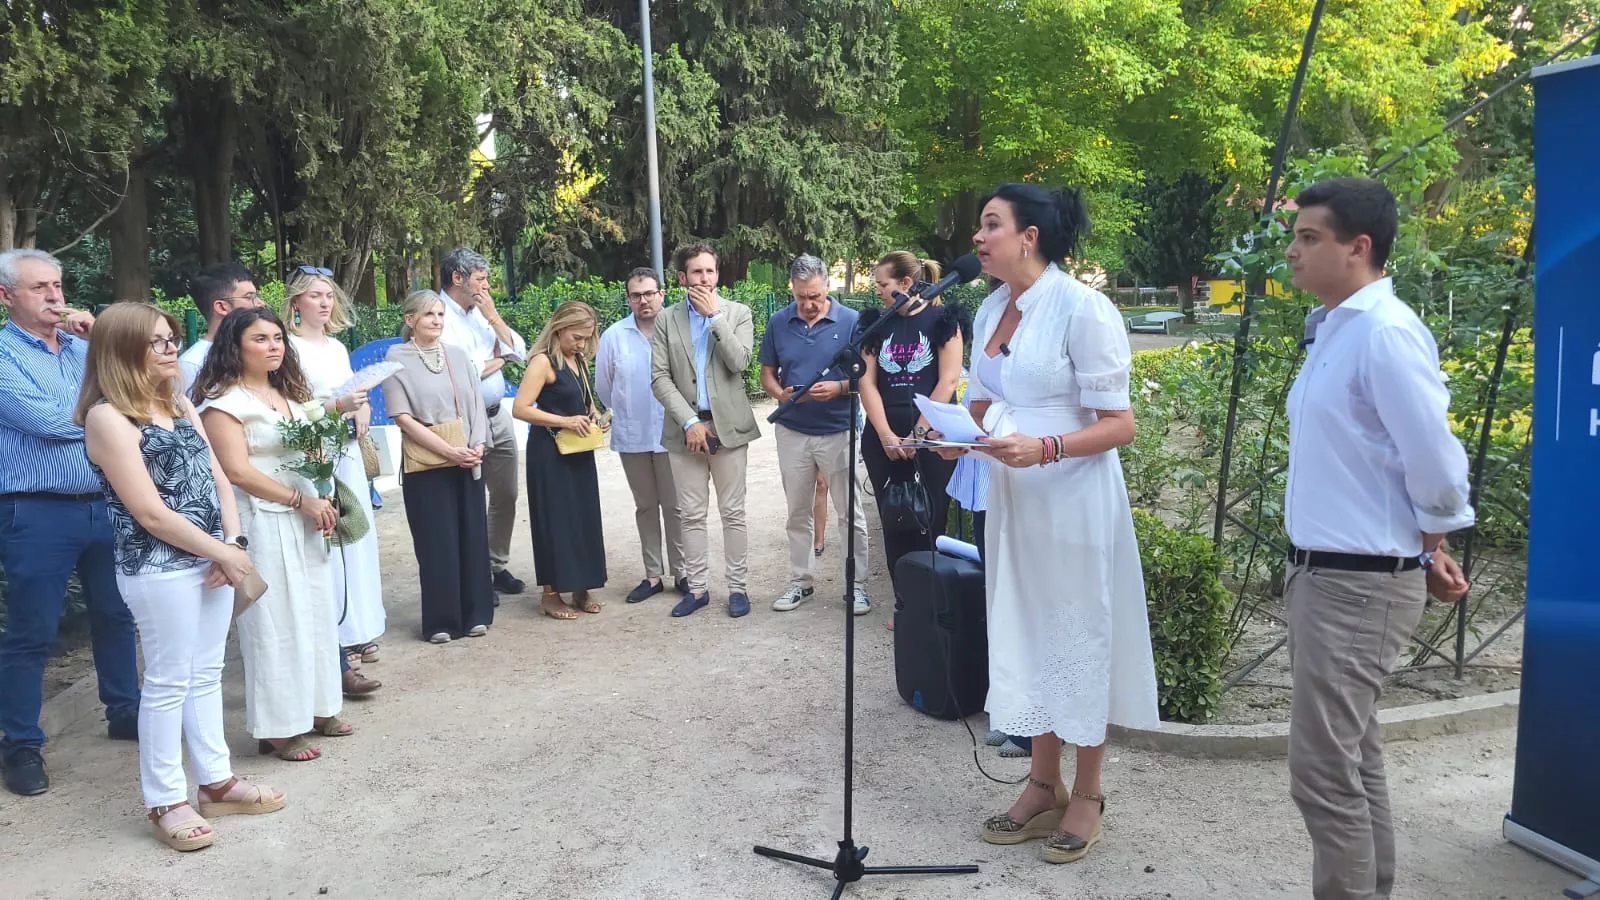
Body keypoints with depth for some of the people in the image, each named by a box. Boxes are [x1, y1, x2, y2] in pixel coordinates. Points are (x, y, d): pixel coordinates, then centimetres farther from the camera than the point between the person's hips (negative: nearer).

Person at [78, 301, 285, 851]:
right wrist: (222, 554, -12)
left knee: (206, 674, 16)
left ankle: (216, 782, 27)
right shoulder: (108, 418, -14)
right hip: (159, 569, -7)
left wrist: (233, 544, -5)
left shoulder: (180, 404, 11)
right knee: (168, 683, 3)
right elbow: (150, 513, -17)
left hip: (212, 558, 8)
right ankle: (165, 802, 17)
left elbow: (216, 477, 10)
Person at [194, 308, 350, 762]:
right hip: (264, 523, -8)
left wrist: (321, 503, 5)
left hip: (305, 520, 8)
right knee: (274, 622, -1)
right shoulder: (225, 401, -9)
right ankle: (279, 727, 9)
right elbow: (238, 471, -17)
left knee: (315, 614, 12)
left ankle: (315, 707, 25)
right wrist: (302, 501, -15)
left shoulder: (288, 395, 15)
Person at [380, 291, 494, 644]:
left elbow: (476, 405, 9)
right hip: (425, 464, -4)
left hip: (467, 461, 4)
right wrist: (449, 450, -15)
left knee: (472, 537, 6)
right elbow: (402, 417, -9)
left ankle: (476, 613, 18)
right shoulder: (397, 359, -4)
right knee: (437, 542, 0)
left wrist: (476, 447, -8)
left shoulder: (458, 355, 8)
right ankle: (441, 620, 12)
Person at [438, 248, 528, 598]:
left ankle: (496, 565, 28)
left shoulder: (482, 312, 10)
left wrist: (493, 317, -4)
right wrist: (496, 360, -4)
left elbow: (519, 352, 6)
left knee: (506, 494, 13)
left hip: (498, 416, 7)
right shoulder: (440, 318, -13)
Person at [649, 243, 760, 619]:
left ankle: (737, 587, 12)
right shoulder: (667, 320, 5)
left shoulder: (737, 313, 3)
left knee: (733, 513, 3)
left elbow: (739, 363, -12)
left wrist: (715, 315, -13)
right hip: (685, 428, 1)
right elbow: (659, 378, -2)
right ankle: (697, 588, 17)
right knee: (692, 515, 7)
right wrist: (690, 422, -11)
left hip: (728, 426, -1)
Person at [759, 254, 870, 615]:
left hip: (839, 431, -3)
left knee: (850, 512, 3)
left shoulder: (850, 321, -8)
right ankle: (800, 581, 25)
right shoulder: (778, 322, 0)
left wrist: (839, 388, -24)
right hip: (792, 432, 3)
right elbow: (767, 372, 8)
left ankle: (858, 585, 14)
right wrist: (780, 393, -13)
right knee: (798, 512, 13)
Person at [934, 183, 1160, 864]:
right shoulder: (990, 309, 7)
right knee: (1023, 634, 14)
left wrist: (1045, 448, -28)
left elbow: (1119, 426, -15)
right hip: (1011, 497, 7)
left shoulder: (1082, 308, -15)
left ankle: (1086, 795, 24)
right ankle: (1043, 785, 30)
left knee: (1077, 635, 6)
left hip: (1073, 499, -7)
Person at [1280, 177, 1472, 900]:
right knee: (1353, 759, 18)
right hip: (1326, 573, 10)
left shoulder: (1383, 332, -18)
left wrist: (1431, 550, -4)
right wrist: (1421, 551, 15)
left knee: (1323, 770, -3)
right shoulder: (1331, 329, 11)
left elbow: (1433, 459, -20)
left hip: (1359, 584, -10)